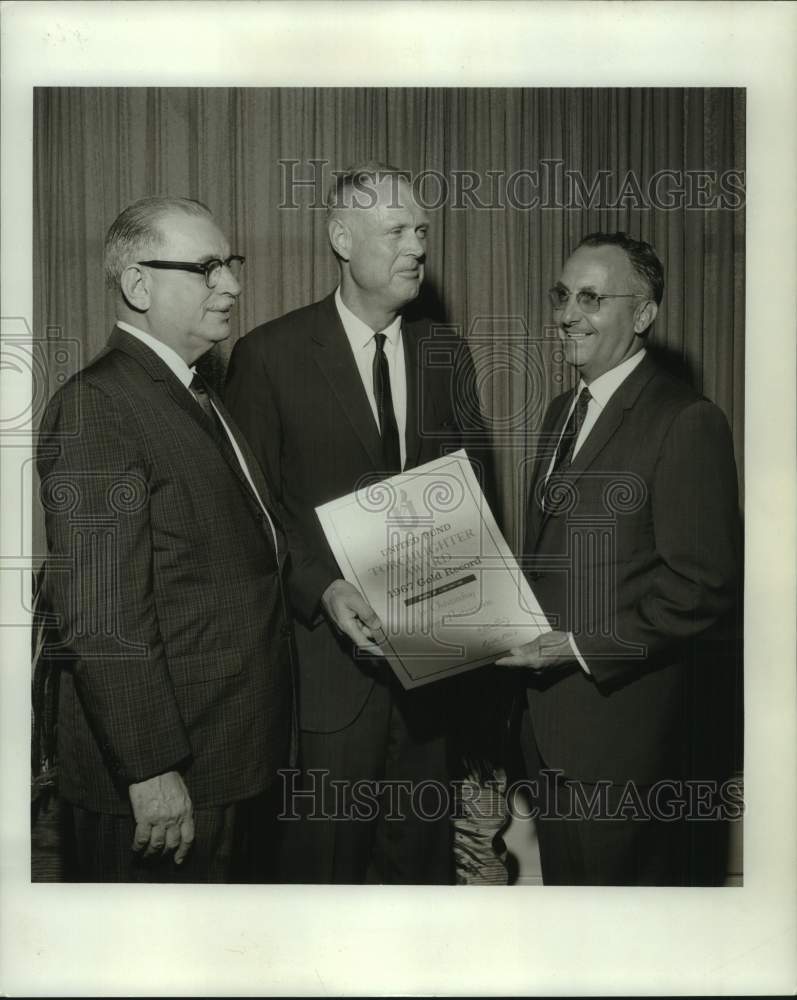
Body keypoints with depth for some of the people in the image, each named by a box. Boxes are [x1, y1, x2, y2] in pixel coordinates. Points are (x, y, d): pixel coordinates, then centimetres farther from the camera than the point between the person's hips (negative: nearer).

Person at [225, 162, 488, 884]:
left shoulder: (446, 356, 8)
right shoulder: (270, 354, -5)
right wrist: (323, 591, -18)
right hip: (328, 655, -4)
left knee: (421, 852, 16)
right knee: (325, 857, 8)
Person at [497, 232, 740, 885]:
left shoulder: (687, 422, -15)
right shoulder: (563, 412, 13)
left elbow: (704, 589, -20)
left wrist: (581, 645, -20)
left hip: (624, 725, -8)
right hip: (552, 723, 8)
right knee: (564, 880, 20)